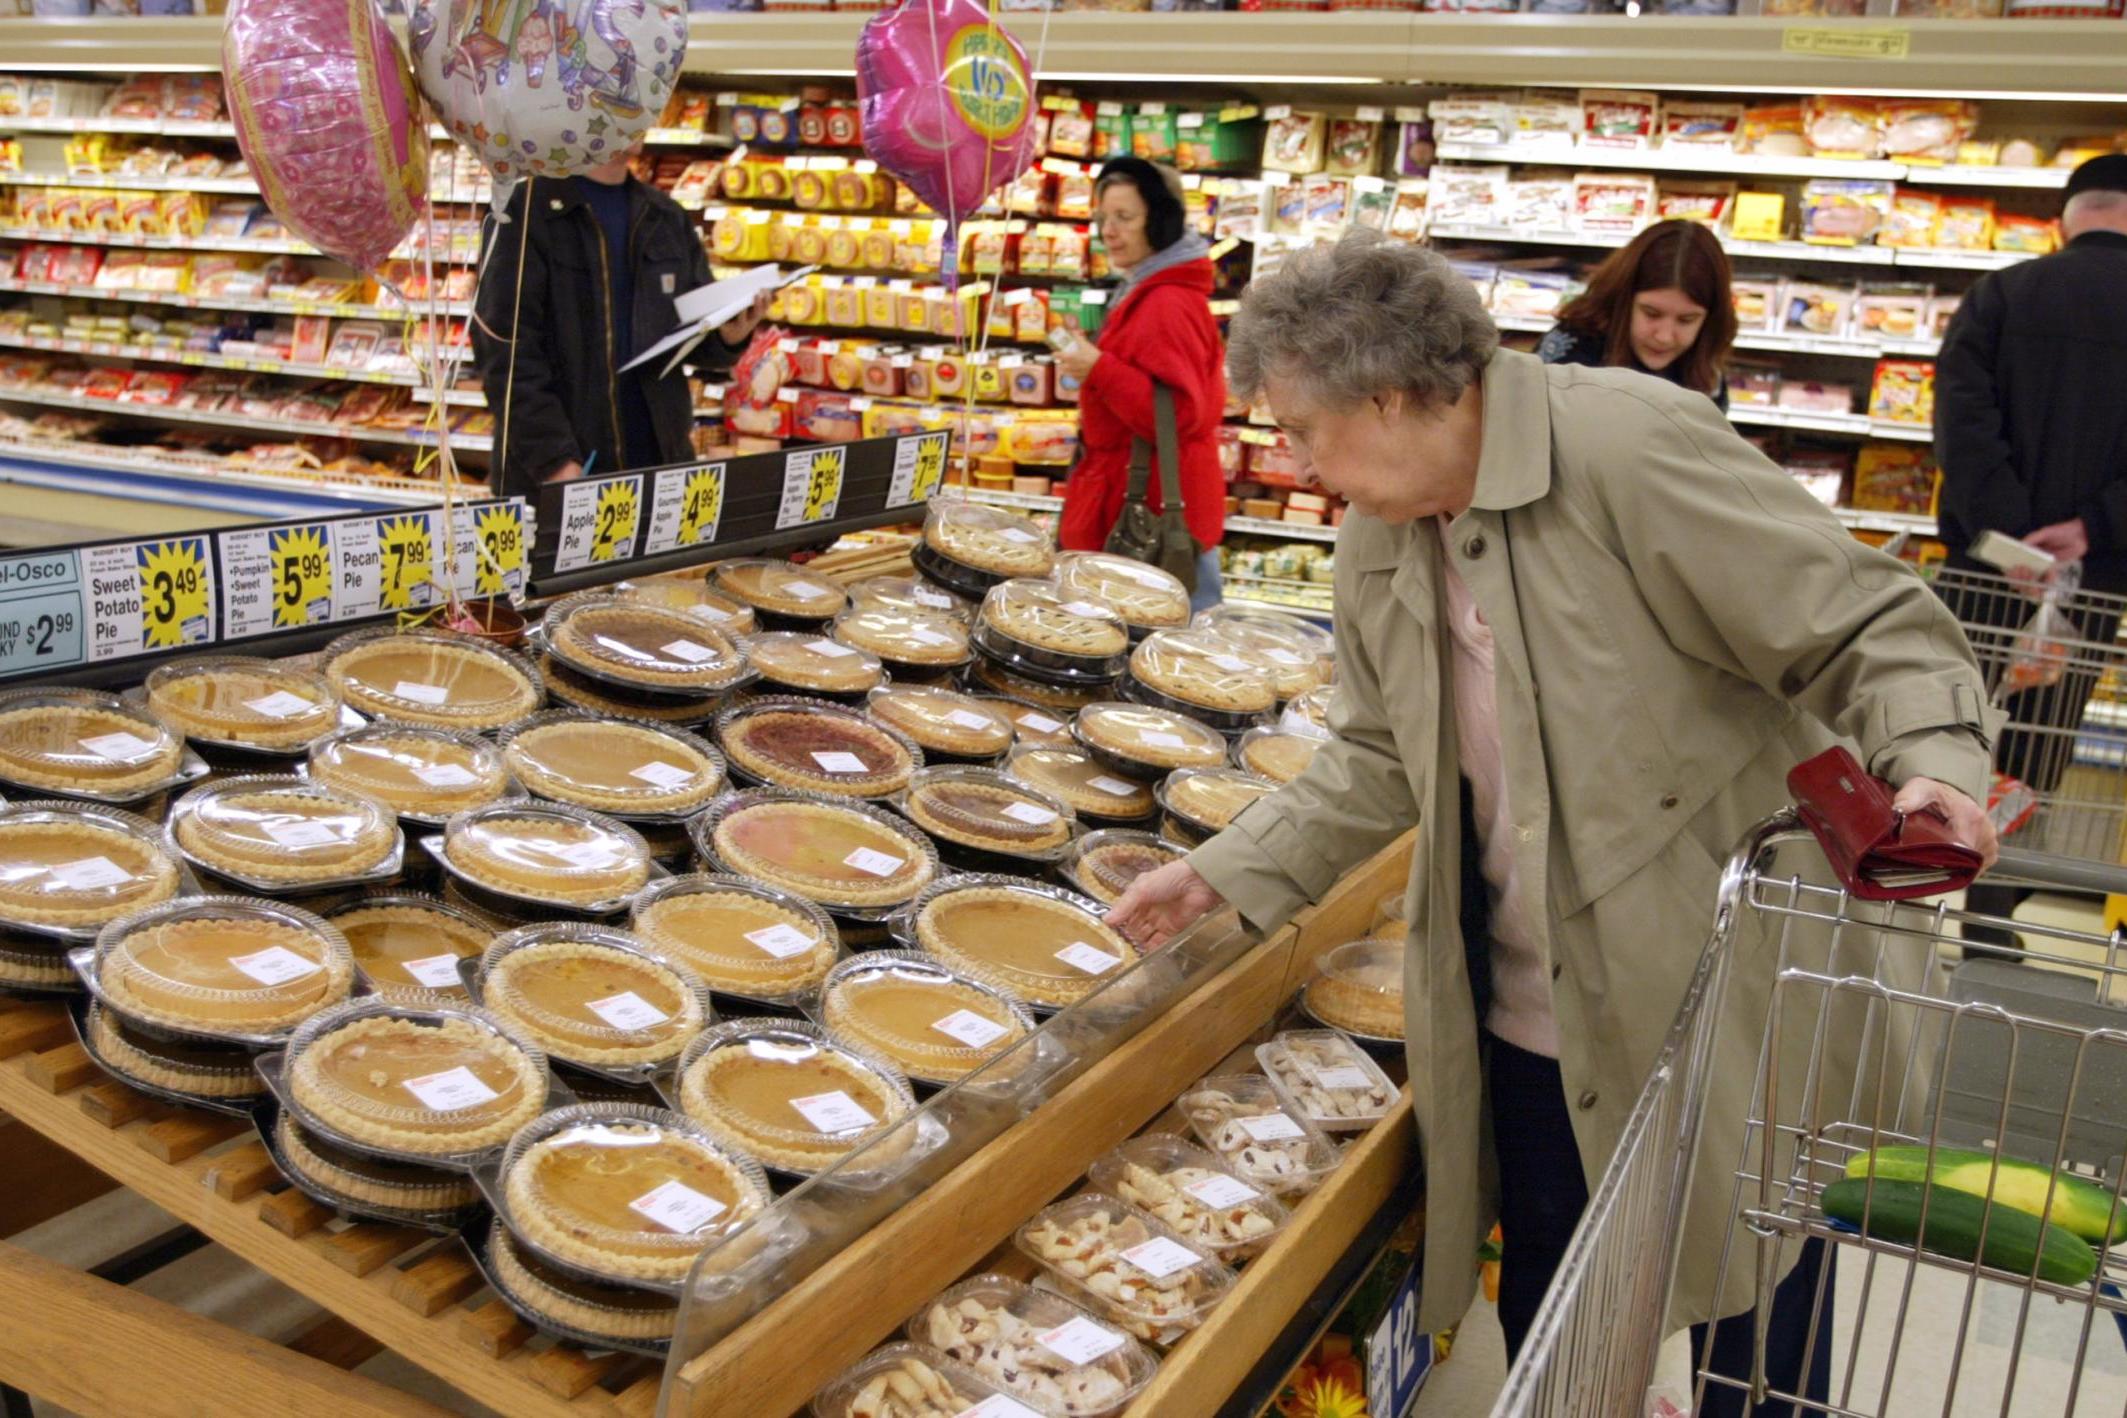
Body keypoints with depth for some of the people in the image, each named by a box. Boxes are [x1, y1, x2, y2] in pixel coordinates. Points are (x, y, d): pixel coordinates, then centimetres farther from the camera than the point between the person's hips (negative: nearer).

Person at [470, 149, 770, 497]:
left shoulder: (668, 218, 13)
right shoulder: (523, 213, -4)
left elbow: (697, 333, 14)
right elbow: (506, 353, -10)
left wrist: (728, 336, -9)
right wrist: (554, 460, -19)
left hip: (660, 462, 5)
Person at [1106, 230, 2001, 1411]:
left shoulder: (1628, 442, -19)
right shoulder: (1377, 542, 3)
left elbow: (1868, 625, -15)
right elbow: (1377, 762, 12)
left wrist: (1930, 759, -33)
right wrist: (1227, 873, 6)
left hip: (1722, 1001, -5)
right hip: (1530, 1023, 6)